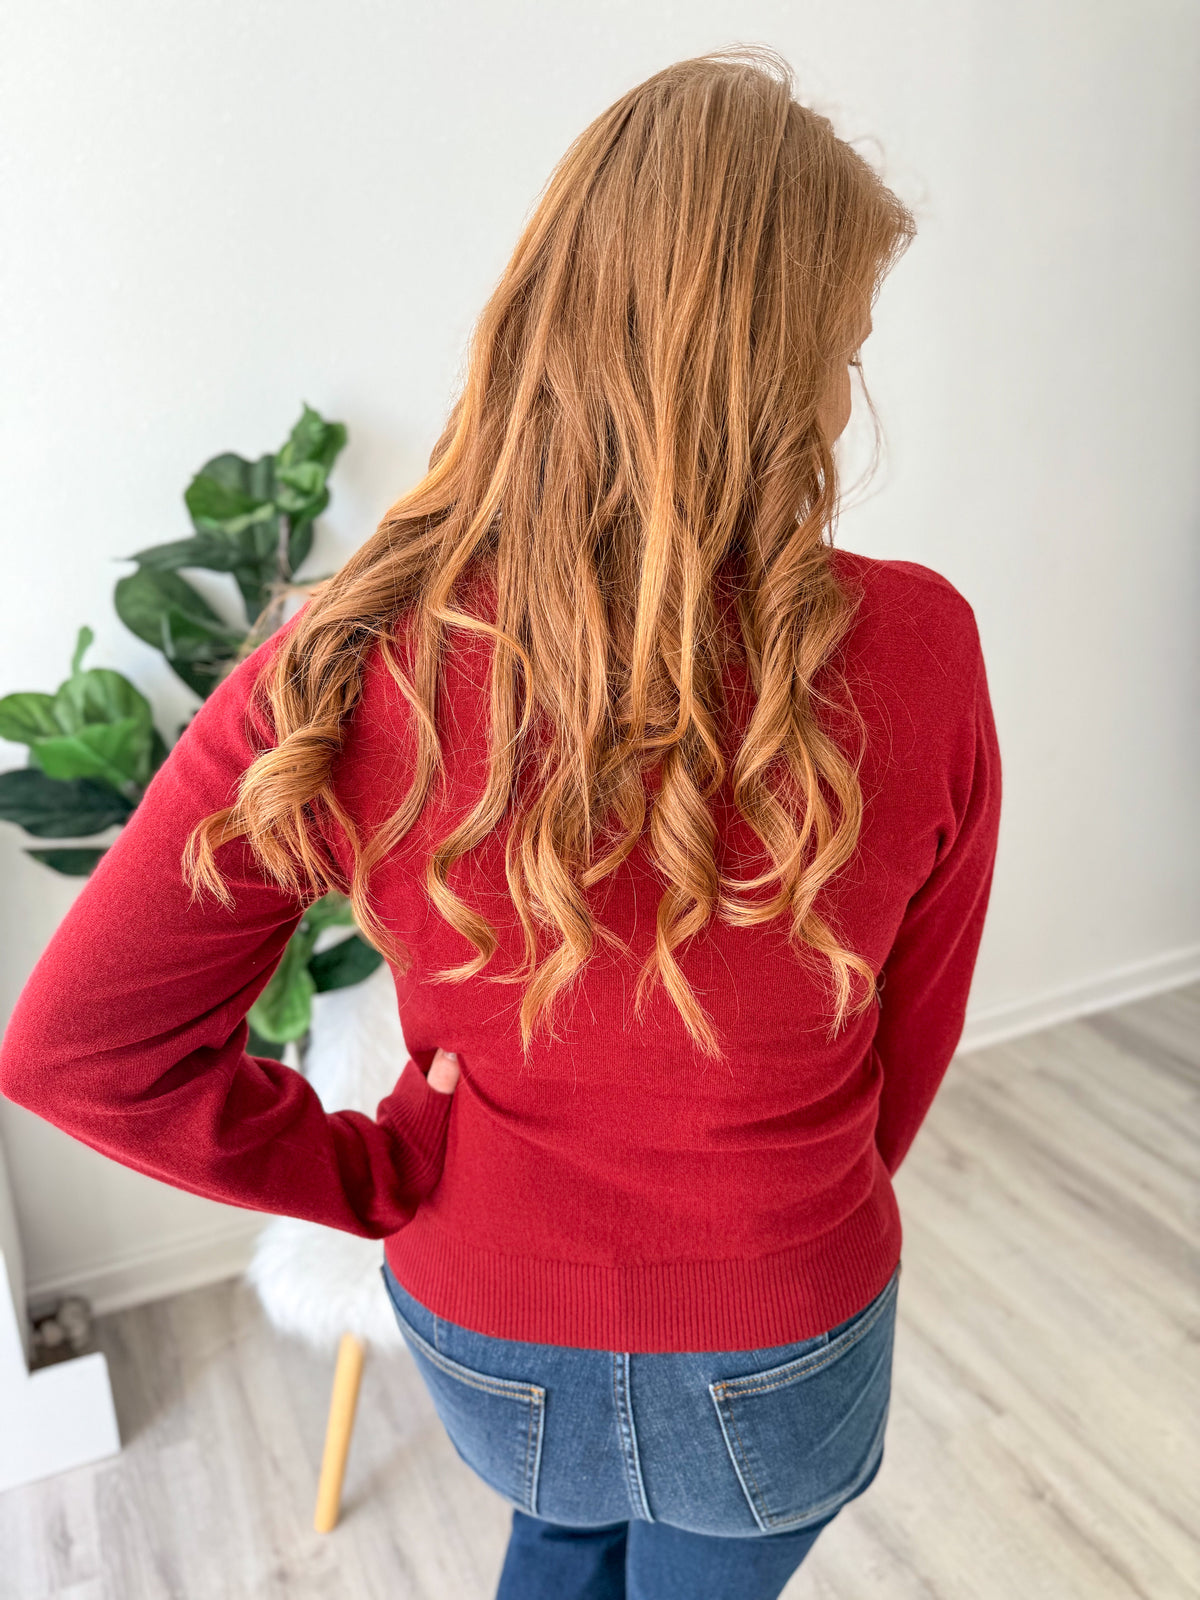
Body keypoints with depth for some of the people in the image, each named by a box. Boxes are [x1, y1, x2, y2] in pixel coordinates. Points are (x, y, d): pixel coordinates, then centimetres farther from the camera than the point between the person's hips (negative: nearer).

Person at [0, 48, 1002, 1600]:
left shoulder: (349, 665, -25)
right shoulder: (910, 655, -26)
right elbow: (914, 1036, -10)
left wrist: (381, 1171, -8)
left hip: (485, 1342, 1)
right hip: (776, 1356, 0)